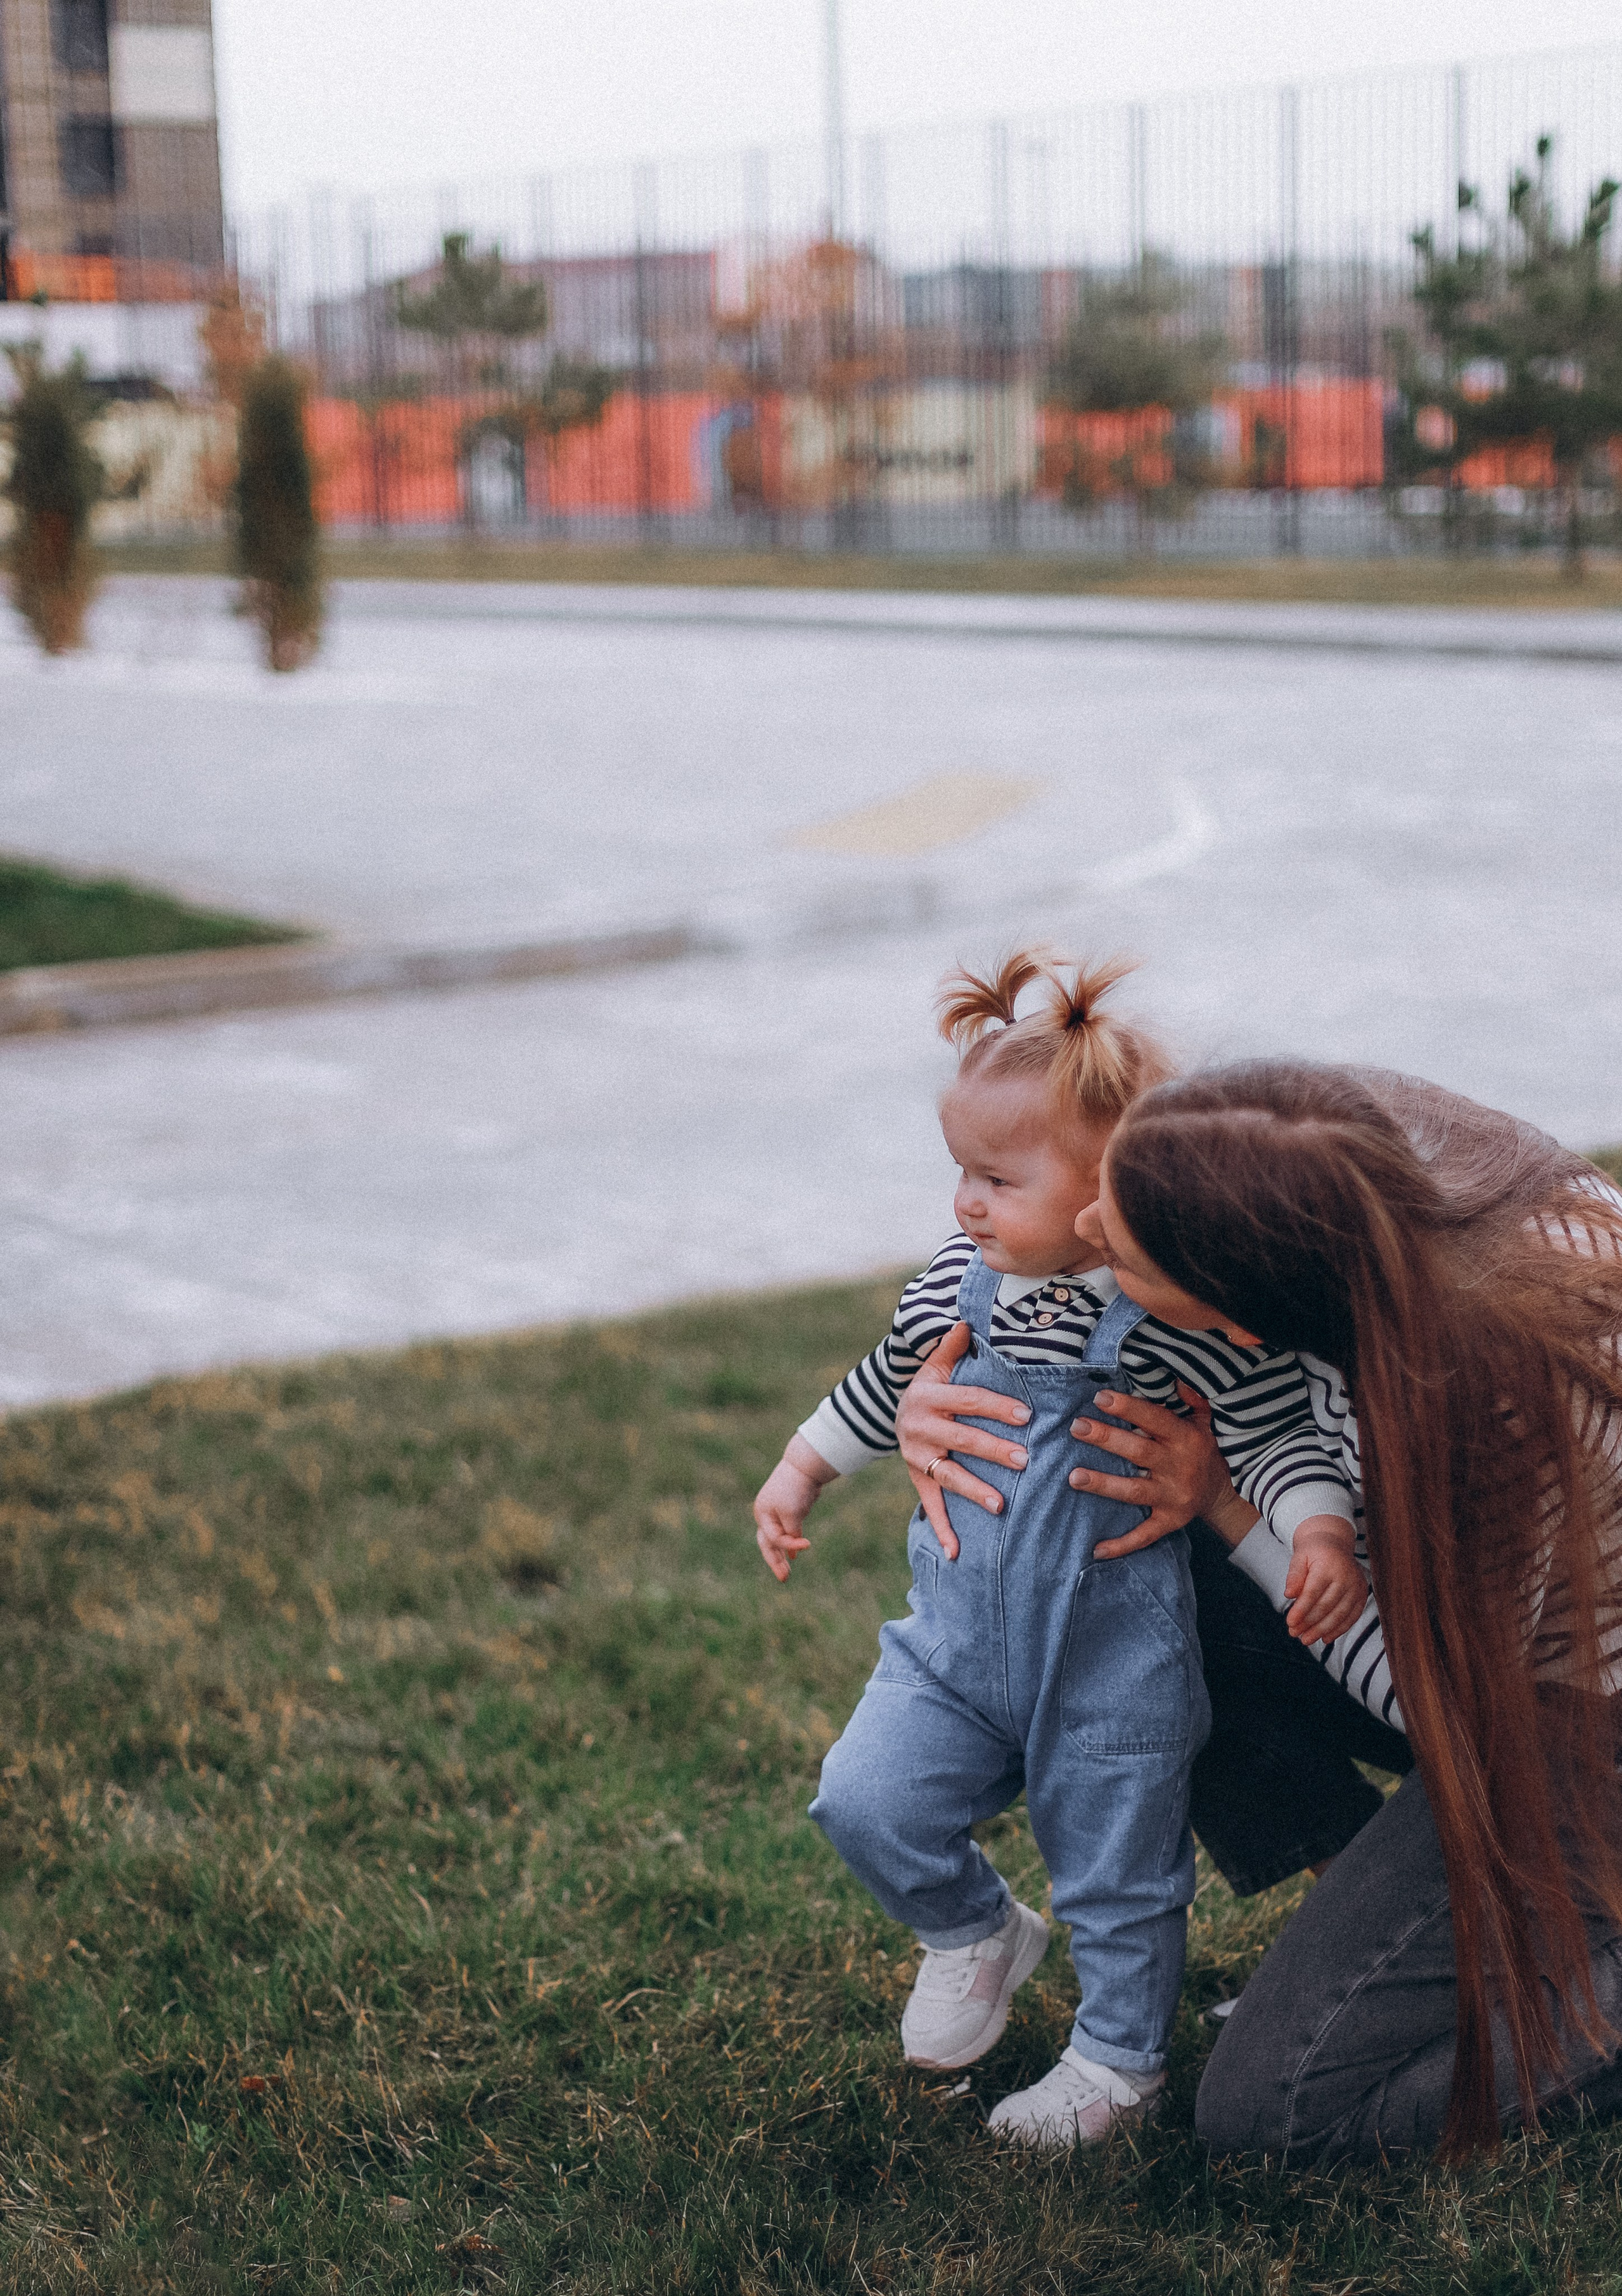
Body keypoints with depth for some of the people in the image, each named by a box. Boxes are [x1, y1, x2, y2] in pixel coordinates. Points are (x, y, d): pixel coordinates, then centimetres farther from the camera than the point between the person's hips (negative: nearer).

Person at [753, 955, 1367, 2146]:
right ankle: (979, 1933, 25)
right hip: (957, 1638, 5)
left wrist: (1322, 1536, -31)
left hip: (1112, 1666, -5)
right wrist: (799, 1472, 21)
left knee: (1117, 1876, 10)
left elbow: (1276, 1437, -15)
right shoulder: (958, 1280, -2)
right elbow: (889, 1381, 15)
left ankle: (1121, 2058, 37)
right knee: (865, 1802, -6)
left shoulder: (1190, 1314, -20)